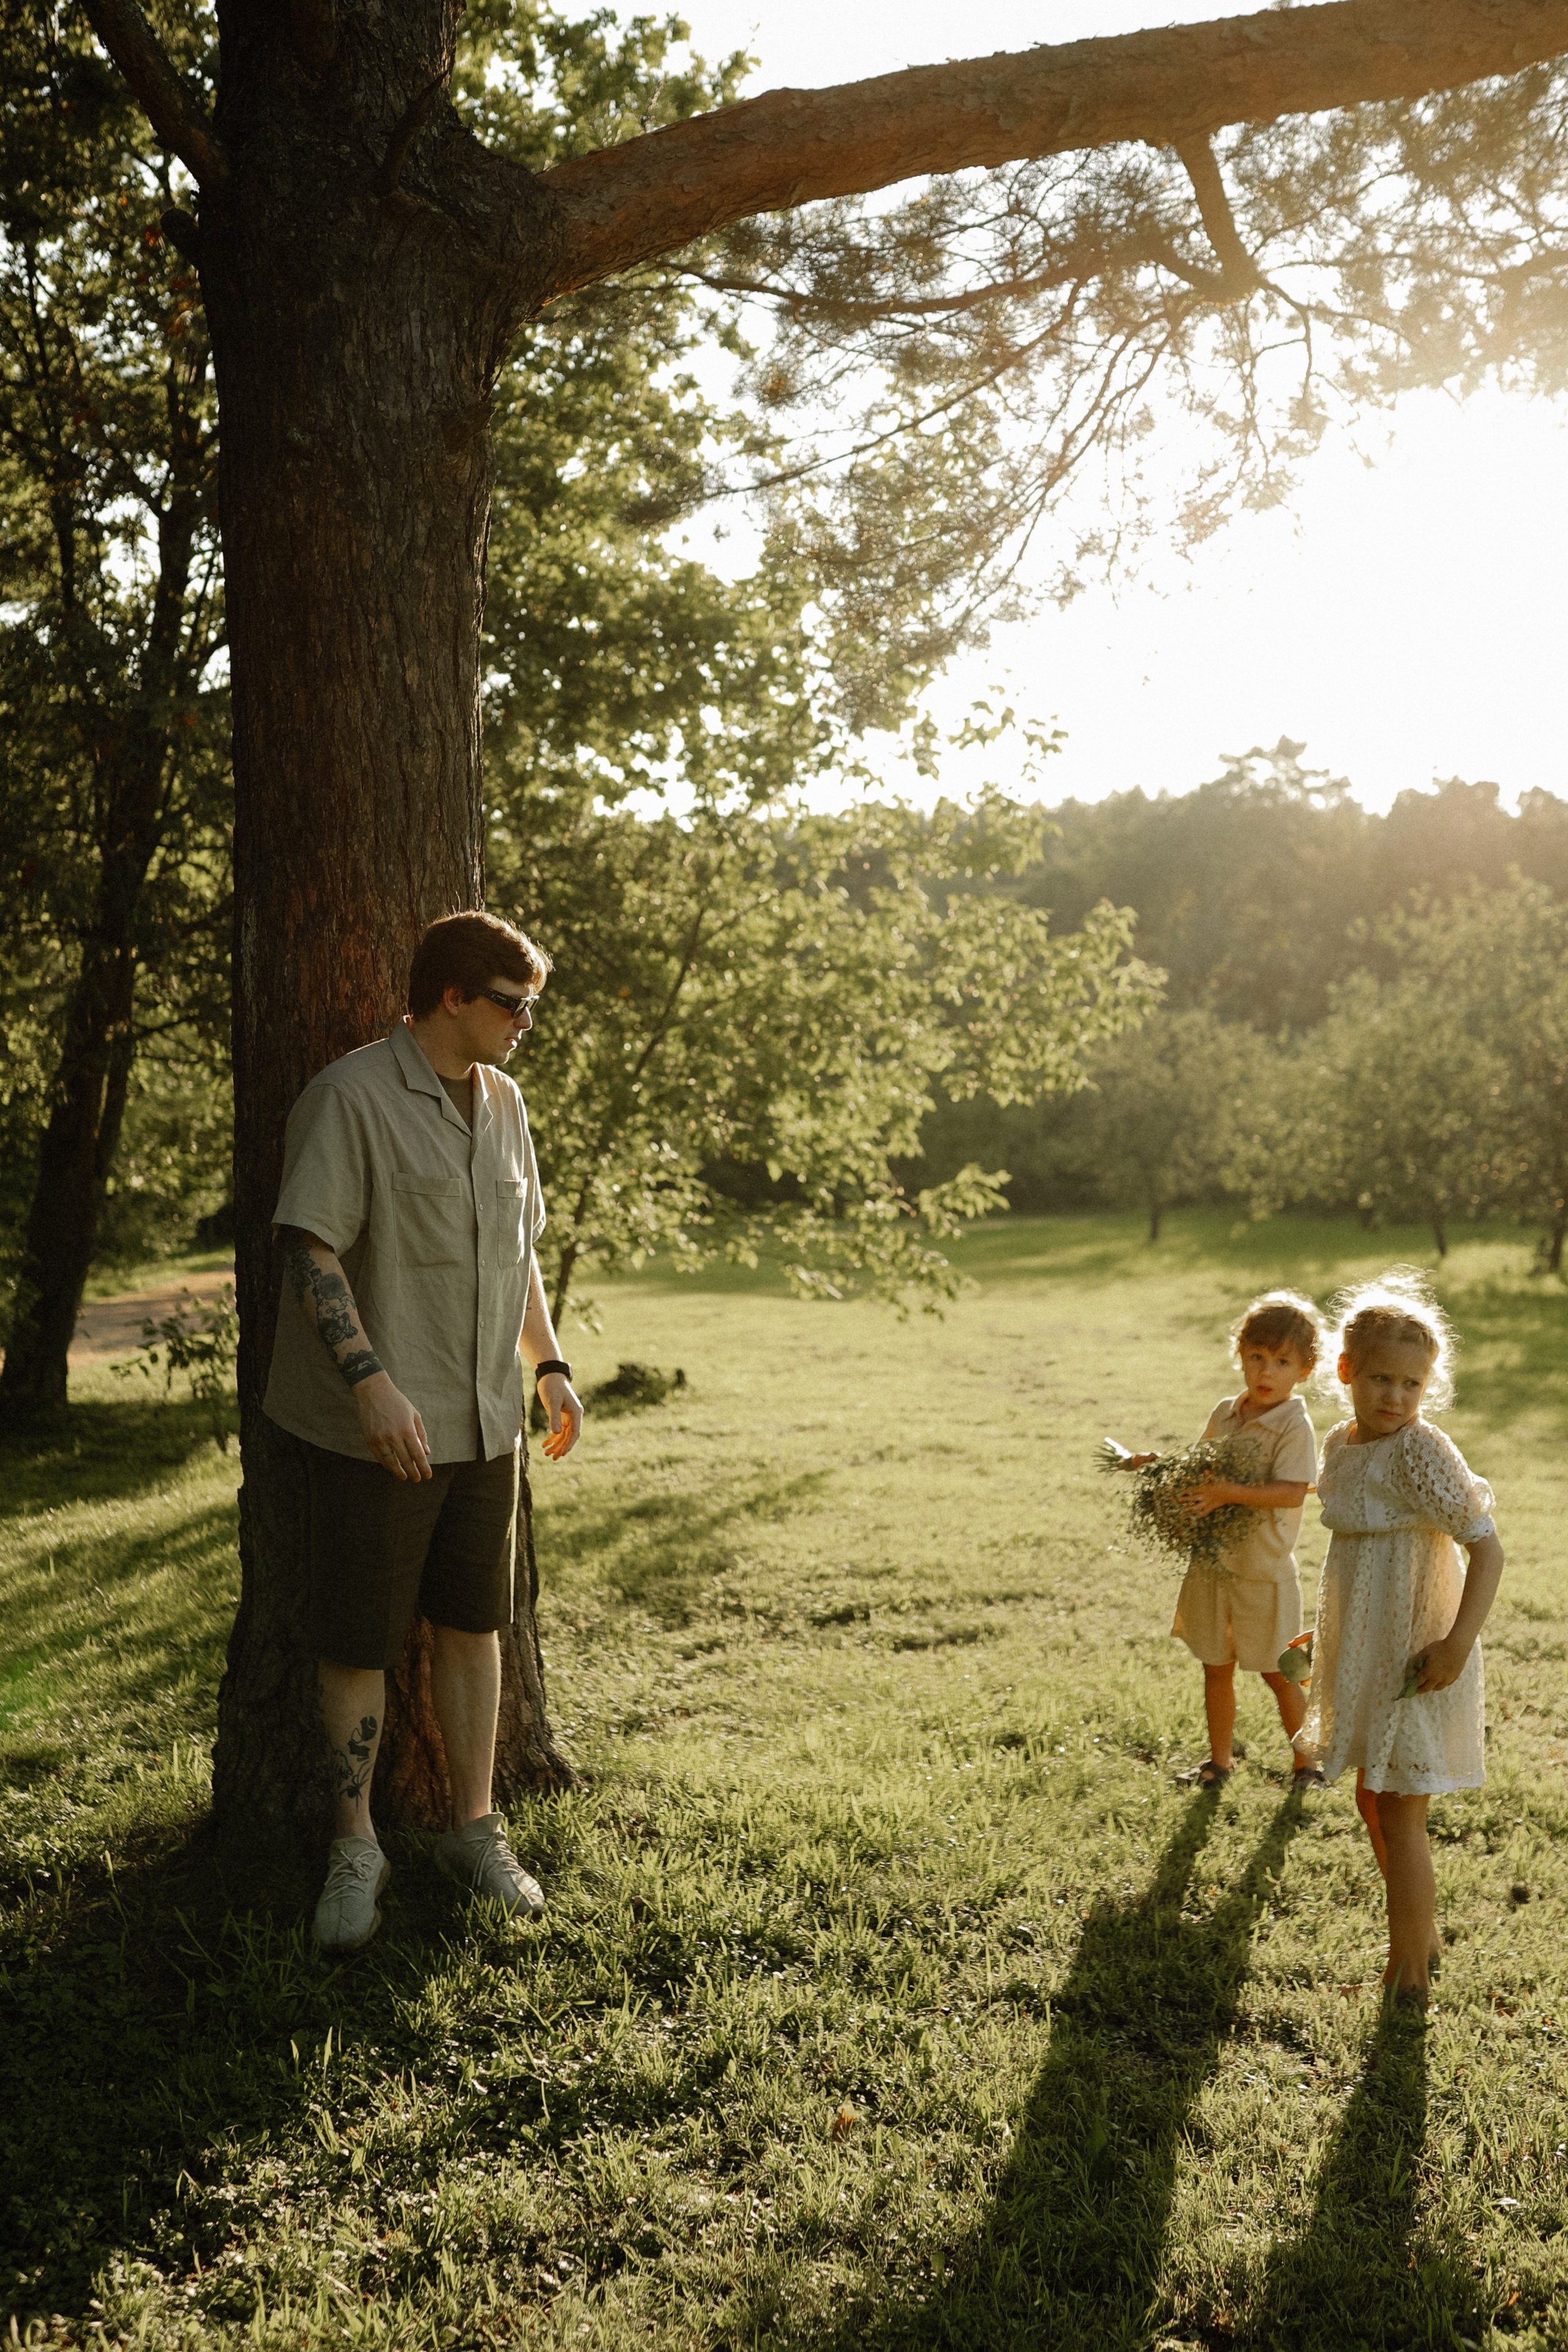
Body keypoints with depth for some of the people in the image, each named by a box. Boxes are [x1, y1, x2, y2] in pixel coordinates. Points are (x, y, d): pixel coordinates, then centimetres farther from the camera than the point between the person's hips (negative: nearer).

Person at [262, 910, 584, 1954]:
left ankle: (476, 1831, 27)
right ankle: (356, 1848, 21)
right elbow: (311, 1250, -18)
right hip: (377, 1432, -6)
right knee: (360, 1644, 4)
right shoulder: (351, 1097, -12)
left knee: (474, 1627, 13)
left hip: (485, 1424, 7)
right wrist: (372, 1383, -25)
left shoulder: (502, 1101, 11)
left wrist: (550, 1366, 16)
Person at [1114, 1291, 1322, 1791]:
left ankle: (1306, 1762, 26)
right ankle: (1220, 1759, 30)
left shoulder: (1295, 1426, -15)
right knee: (1216, 1669, 15)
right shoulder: (1225, 1414, 6)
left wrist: (1231, 1493, -35)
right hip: (1212, 1562, 6)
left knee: (1277, 1673, 8)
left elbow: (1292, 1491, -27)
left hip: (1263, 1570, -6)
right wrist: (1158, 1466, 6)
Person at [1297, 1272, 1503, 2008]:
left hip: (1414, 1659, -8)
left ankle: (1407, 1977, 15)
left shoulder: (1420, 1452, -20)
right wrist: (1329, 1634, 23)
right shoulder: (1340, 1445, 5)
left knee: (1400, 1815, 1)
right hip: (1364, 1652, 8)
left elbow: (1487, 1548, -23)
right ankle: (1422, 1937, 38)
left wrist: (1458, 1643, -30)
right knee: (1374, 1801, 19)